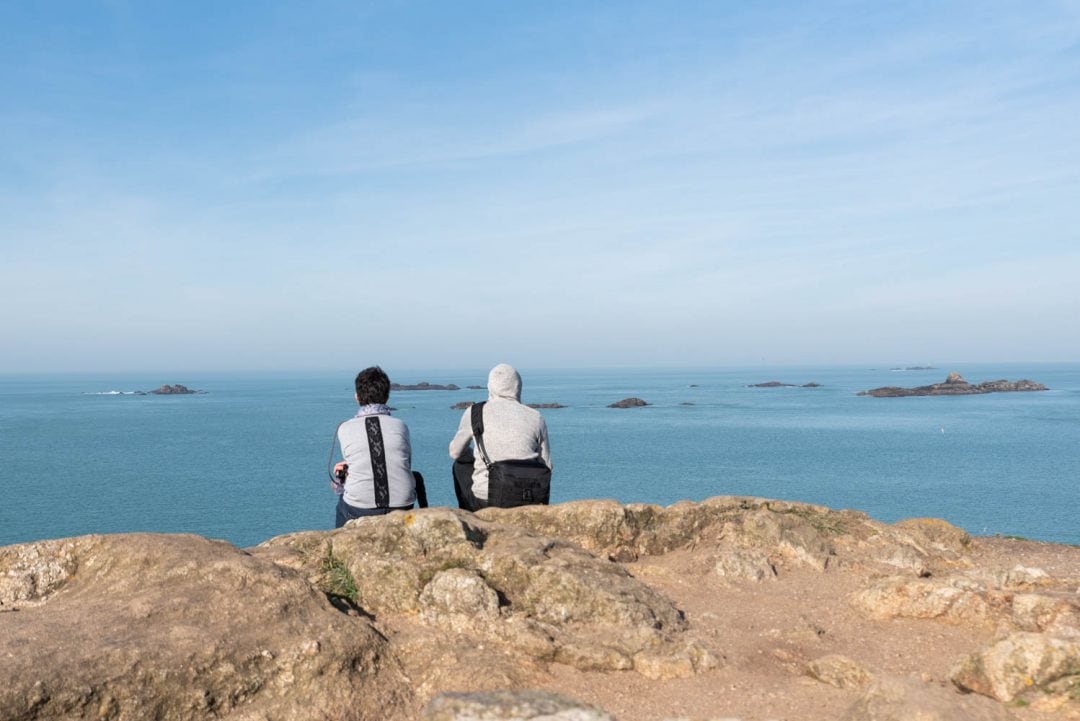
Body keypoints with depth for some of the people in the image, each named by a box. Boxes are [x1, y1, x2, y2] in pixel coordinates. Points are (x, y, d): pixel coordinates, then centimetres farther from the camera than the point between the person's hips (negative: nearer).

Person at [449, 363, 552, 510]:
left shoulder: (474, 412, -1)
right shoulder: (536, 417, 2)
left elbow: (455, 452, 12)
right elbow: (546, 467, 5)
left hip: (485, 500, -2)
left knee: (460, 465, 29)